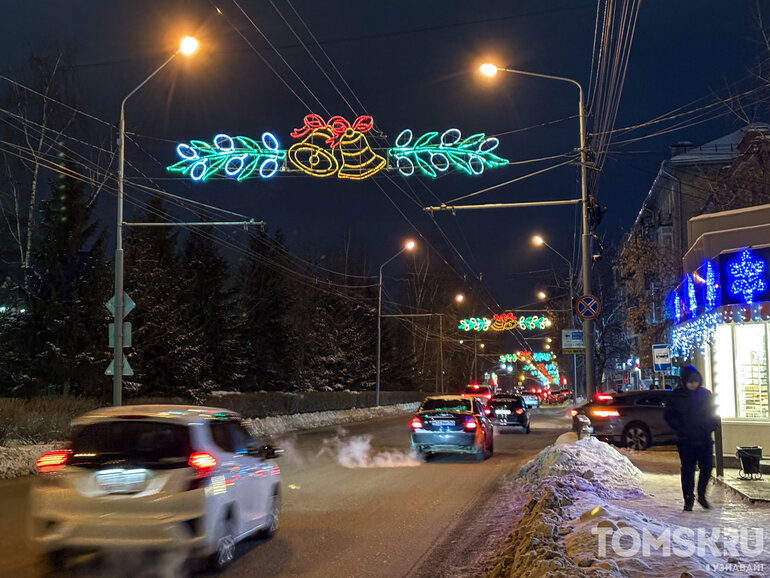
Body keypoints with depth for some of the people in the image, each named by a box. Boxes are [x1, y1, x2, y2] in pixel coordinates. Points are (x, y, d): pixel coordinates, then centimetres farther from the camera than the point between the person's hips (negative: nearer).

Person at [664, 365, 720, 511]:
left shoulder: (705, 394, 4)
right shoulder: (677, 396, -2)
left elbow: (714, 415, 10)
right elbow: (669, 416, 2)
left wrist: (708, 428, -8)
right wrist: (682, 429, -10)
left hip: (704, 439, 2)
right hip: (685, 440, -2)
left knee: (707, 467, 0)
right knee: (687, 469, 1)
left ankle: (701, 494, 21)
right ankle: (688, 499, 11)